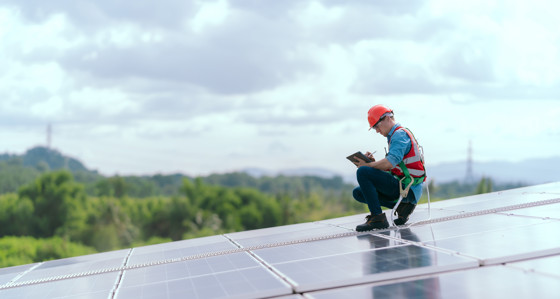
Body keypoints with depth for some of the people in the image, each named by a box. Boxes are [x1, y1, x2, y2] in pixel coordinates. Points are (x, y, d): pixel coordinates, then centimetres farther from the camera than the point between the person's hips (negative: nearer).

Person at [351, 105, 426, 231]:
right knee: (358, 192, 10)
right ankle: (401, 205, 3)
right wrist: (373, 162, 2)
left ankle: (377, 218, -20)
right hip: (407, 189, 10)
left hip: (407, 189, -10)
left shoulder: (400, 134, -11)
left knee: (362, 172, -20)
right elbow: (390, 167, 19)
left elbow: (390, 163, -25)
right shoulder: (396, 135, 21)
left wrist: (367, 165, -11)